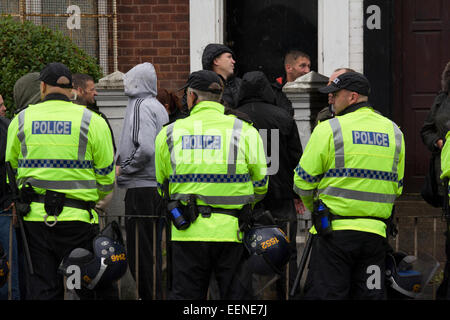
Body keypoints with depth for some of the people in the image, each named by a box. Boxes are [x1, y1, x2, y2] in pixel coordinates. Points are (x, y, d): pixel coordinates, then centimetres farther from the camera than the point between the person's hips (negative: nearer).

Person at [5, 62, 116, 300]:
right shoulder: (92, 121, -2)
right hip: (76, 218, -2)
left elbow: (10, 170, 11)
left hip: (34, 217, 2)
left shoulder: (21, 120, 5)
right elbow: (106, 177, 2)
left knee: (40, 291, 6)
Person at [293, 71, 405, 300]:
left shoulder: (329, 129, -6)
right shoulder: (394, 132, 11)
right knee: (370, 294, 8)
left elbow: (303, 181, -2)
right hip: (377, 233, 5)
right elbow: (397, 187, 18)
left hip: (336, 230, -5)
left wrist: (314, 208, 16)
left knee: (325, 294, -2)